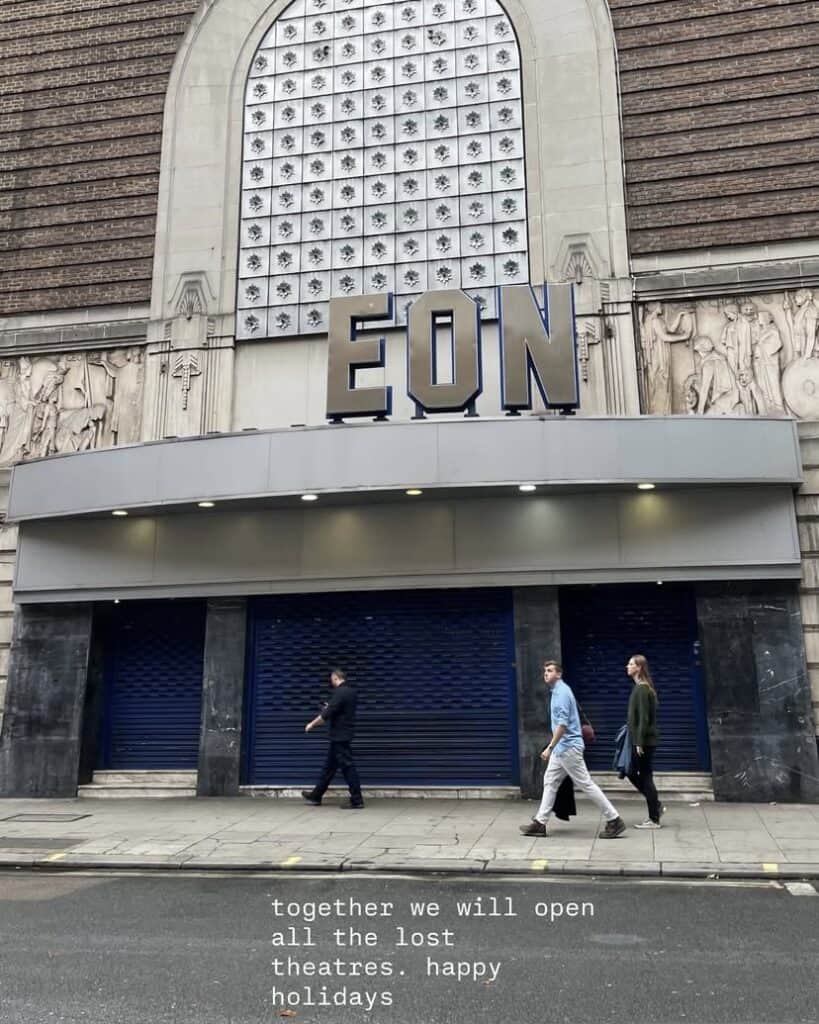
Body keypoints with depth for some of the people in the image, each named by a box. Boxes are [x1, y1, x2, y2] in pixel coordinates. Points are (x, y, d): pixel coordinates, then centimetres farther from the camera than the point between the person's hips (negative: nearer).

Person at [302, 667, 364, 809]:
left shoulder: (340, 692, -19)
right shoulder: (351, 691, 11)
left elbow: (327, 714, -20)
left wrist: (312, 724, -8)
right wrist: (329, 708, 22)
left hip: (340, 736, -10)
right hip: (343, 735, 10)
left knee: (347, 766, -5)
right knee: (329, 765, 16)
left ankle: (357, 800, 0)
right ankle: (316, 795, 25)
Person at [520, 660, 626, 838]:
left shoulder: (562, 692, -17)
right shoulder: (557, 691, 14)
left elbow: (562, 724, -24)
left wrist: (550, 747, -24)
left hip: (568, 747, -10)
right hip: (561, 748, 10)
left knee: (586, 784, -5)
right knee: (550, 782, 10)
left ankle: (614, 820, 2)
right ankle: (540, 823, 14)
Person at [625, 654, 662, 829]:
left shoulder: (642, 689, -16)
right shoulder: (639, 687, 13)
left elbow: (644, 718, -20)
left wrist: (640, 742, -20)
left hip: (644, 740, -10)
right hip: (641, 740, 10)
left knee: (645, 777, -1)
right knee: (632, 774, 16)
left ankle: (654, 819, 8)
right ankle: (656, 807, 24)